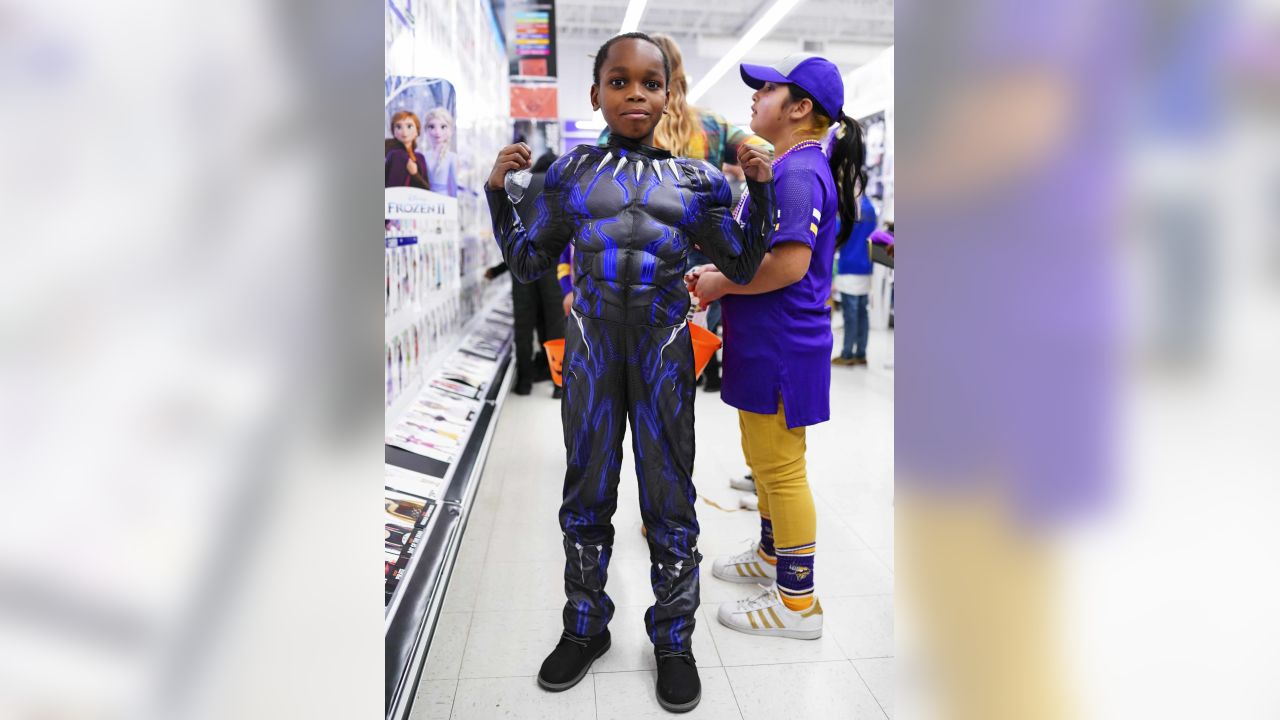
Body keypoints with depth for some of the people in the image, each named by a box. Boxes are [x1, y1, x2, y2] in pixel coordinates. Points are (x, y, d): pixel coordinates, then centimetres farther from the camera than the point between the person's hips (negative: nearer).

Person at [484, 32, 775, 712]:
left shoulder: (694, 178, 6)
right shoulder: (571, 171, 7)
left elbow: (742, 267, 9)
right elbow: (526, 262, 11)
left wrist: (759, 189, -1)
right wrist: (498, 190, 0)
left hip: (664, 344, 0)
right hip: (591, 342, 1)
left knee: (669, 494, 6)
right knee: (587, 490, 11)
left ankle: (673, 638, 25)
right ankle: (585, 626, 31)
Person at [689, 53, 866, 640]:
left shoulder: (799, 172, -19)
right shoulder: (788, 167, 15)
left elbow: (788, 264, -30)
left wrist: (720, 284, -16)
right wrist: (716, 272, 9)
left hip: (783, 347, -11)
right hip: (765, 343, 11)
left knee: (780, 468, 0)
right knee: (765, 459, 22)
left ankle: (798, 602, 14)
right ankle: (772, 555, 41)